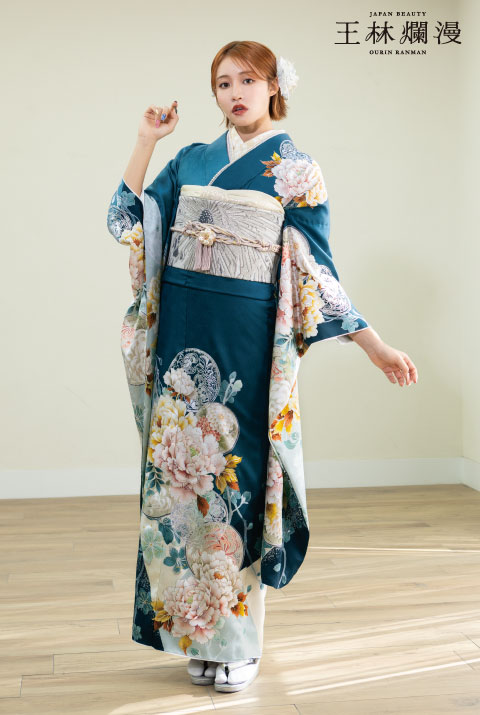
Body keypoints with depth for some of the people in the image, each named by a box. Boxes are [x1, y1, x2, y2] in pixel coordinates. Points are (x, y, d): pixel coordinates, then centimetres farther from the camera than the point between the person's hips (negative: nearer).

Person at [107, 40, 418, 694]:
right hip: (181, 333, 4)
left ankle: (238, 640, 15)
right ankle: (196, 633, 20)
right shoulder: (191, 160, 13)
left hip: (246, 339, -3)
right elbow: (129, 219, 10)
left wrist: (376, 346, -5)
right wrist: (146, 141, 7)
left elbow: (317, 271, 1)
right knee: (179, 468, 5)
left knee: (236, 471, -1)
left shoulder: (298, 171, 2)